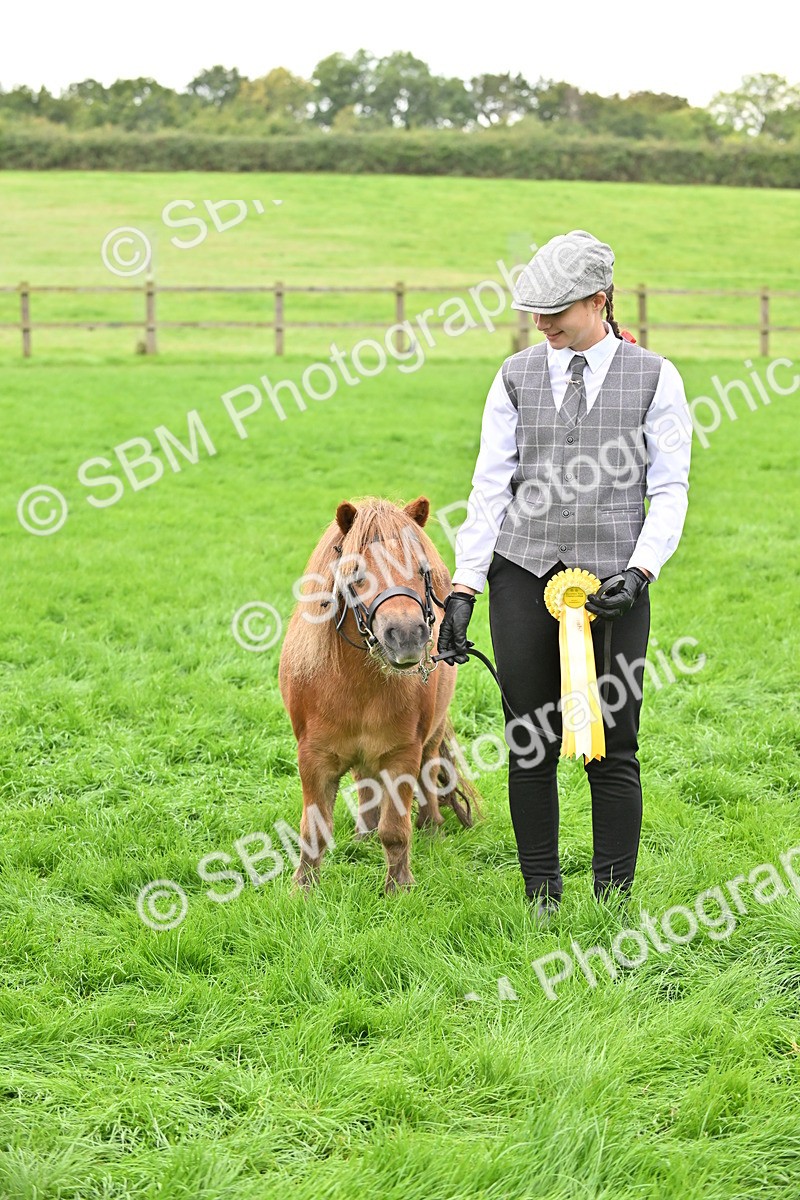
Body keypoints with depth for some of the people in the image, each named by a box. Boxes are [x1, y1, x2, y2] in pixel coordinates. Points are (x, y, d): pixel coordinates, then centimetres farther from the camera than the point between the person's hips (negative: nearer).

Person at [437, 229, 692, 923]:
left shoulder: (654, 378, 3)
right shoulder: (517, 377, 8)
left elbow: (670, 490, 1)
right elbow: (490, 488, 6)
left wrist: (640, 572, -14)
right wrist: (462, 590, 0)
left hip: (614, 583, -2)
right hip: (523, 578, 2)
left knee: (614, 750, -1)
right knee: (531, 747, 3)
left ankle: (613, 904, 9)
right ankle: (542, 899, 14)